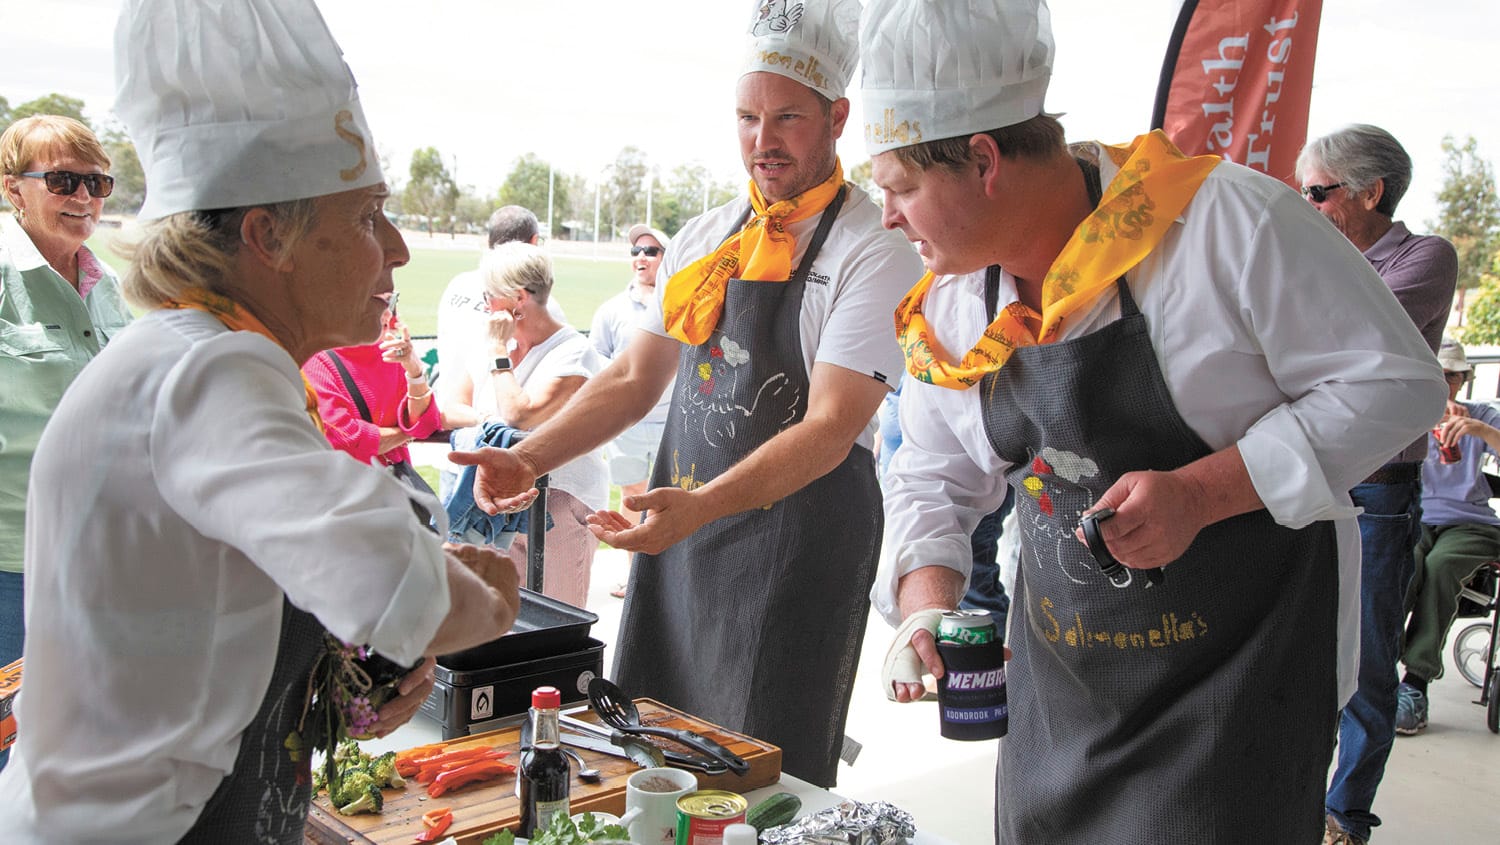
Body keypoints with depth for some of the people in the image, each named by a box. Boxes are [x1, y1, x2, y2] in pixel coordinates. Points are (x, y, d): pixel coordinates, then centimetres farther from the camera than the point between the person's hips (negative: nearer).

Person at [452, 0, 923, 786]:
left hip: (799, 538, -6)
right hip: (679, 521, 6)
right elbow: (634, 379, 12)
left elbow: (829, 428, -20)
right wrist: (530, 457, -1)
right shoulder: (704, 238, 9)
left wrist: (701, 504, -32)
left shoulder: (874, 255, -12)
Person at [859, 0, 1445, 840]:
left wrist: (1200, 492, -25)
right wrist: (927, 606, -9)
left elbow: (1395, 381, -15)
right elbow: (935, 478, 9)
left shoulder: (1225, 218, -19)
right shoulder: (947, 307, 0)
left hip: (1243, 663, -5)